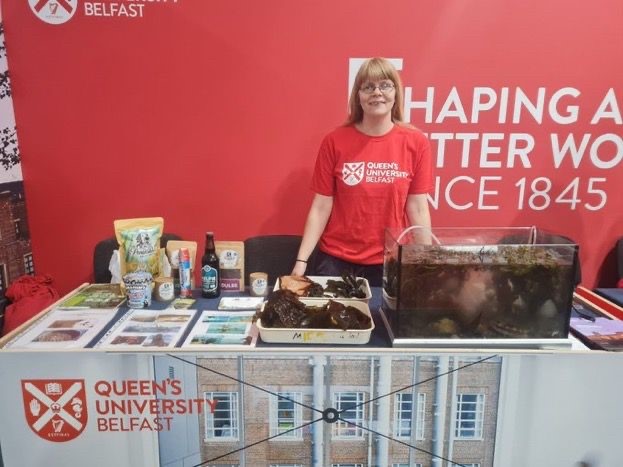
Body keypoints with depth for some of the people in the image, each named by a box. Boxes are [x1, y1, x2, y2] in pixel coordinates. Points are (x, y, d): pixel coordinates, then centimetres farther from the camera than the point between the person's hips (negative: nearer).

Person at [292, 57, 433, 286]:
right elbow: (321, 207, -4)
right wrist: (301, 260, -9)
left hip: (391, 263, 1)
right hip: (336, 260, 0)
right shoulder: (335, 141, -5)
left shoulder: (415, 142, -3)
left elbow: (417, 208, -1)